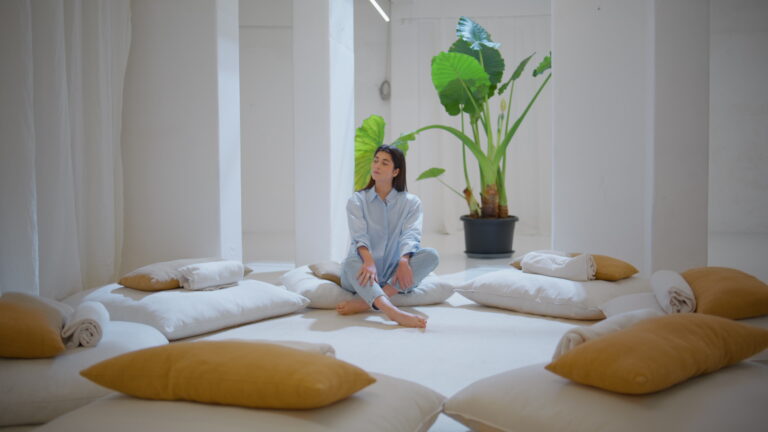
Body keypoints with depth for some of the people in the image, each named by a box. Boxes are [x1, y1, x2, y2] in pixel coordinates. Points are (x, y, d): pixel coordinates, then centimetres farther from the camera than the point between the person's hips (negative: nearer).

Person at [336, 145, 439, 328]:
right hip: (366, 274, -1)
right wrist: (369, 262, -33)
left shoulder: (411, 202, 8)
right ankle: (392, 311, -61)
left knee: (431, 255, -25)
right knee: (352, 263, -34)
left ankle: (365, 302, -38)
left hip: (394, 276, 1)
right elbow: (359, 235, -12)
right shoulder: (356, 200, 6)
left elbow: (411, 235, -10)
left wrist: (404, 262, -32)